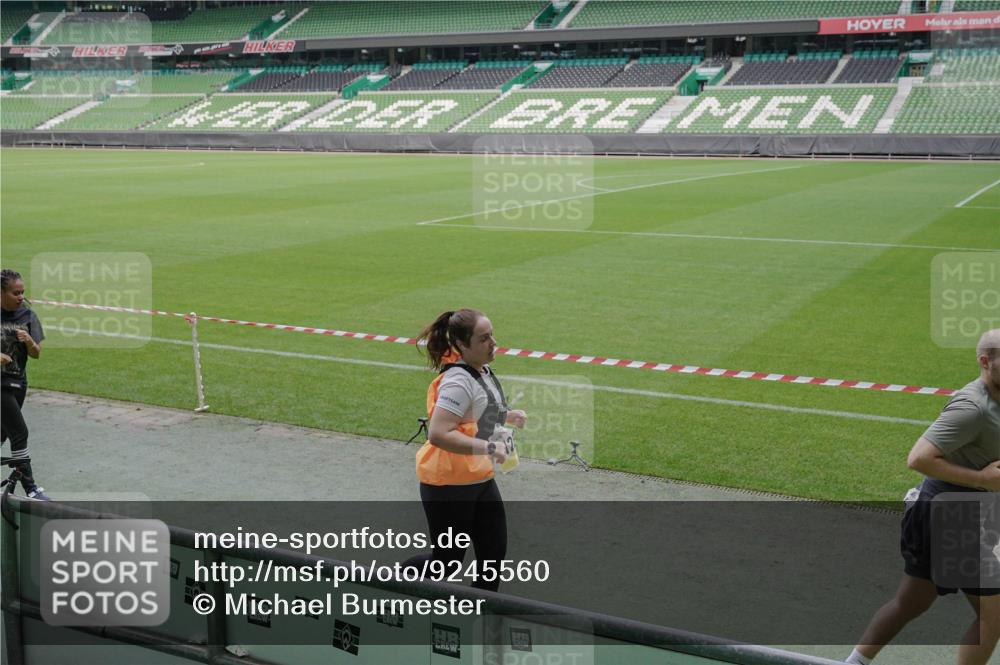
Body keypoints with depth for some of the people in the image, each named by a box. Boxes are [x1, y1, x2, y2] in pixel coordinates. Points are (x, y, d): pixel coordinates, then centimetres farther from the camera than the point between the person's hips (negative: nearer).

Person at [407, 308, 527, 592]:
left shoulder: (483, 372, 5)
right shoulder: (458, 381, -24)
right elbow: (438, 434, -33)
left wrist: (506, 416, 7)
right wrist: (488, 447, -33)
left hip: (480, 480, 9)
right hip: (448, 486, -9)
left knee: (494, 550, 10)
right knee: (448, 562, 4)